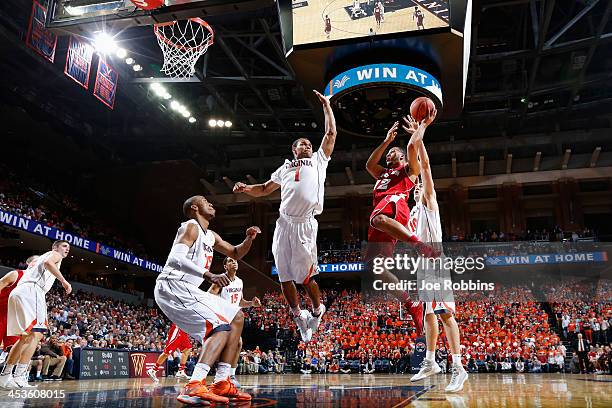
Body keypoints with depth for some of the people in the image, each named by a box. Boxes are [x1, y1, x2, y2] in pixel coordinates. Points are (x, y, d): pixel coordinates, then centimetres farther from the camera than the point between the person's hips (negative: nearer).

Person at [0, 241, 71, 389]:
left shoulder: (39, 258, 36)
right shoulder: (55, 255, 10)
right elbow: (47, 263, -13)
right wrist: (64, 281, -13)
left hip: (17, 293, 10)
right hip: (31, 291, -10)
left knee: (25, 338, 15)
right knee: (35, 334, -16)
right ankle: (18, 378, -25)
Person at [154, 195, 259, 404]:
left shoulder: (211, 236, 21)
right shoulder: (191, 227, -8)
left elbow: (235, 253, 30)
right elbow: (176, 258, -24)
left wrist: (249, 240, 9)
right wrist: (209, 275, -34)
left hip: (185, 289, 10)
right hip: (172, 286, -10)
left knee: (237, 317, 11)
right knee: (222, 326, -19)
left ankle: (222, 383, 7)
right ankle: (193, 388, -30)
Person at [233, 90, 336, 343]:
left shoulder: (318, 160, 20)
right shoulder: (284, 168, 26)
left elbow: (331, 134, 17)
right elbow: (264, 189, 31)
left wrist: (326, 106, 21)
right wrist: (246, 188, 12)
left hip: (305, 224, -3)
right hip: (284, 224, 4)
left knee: (305, 276, -4)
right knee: (284, 276, 4)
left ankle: (318, 310, 22)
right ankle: (298, 316, 23)